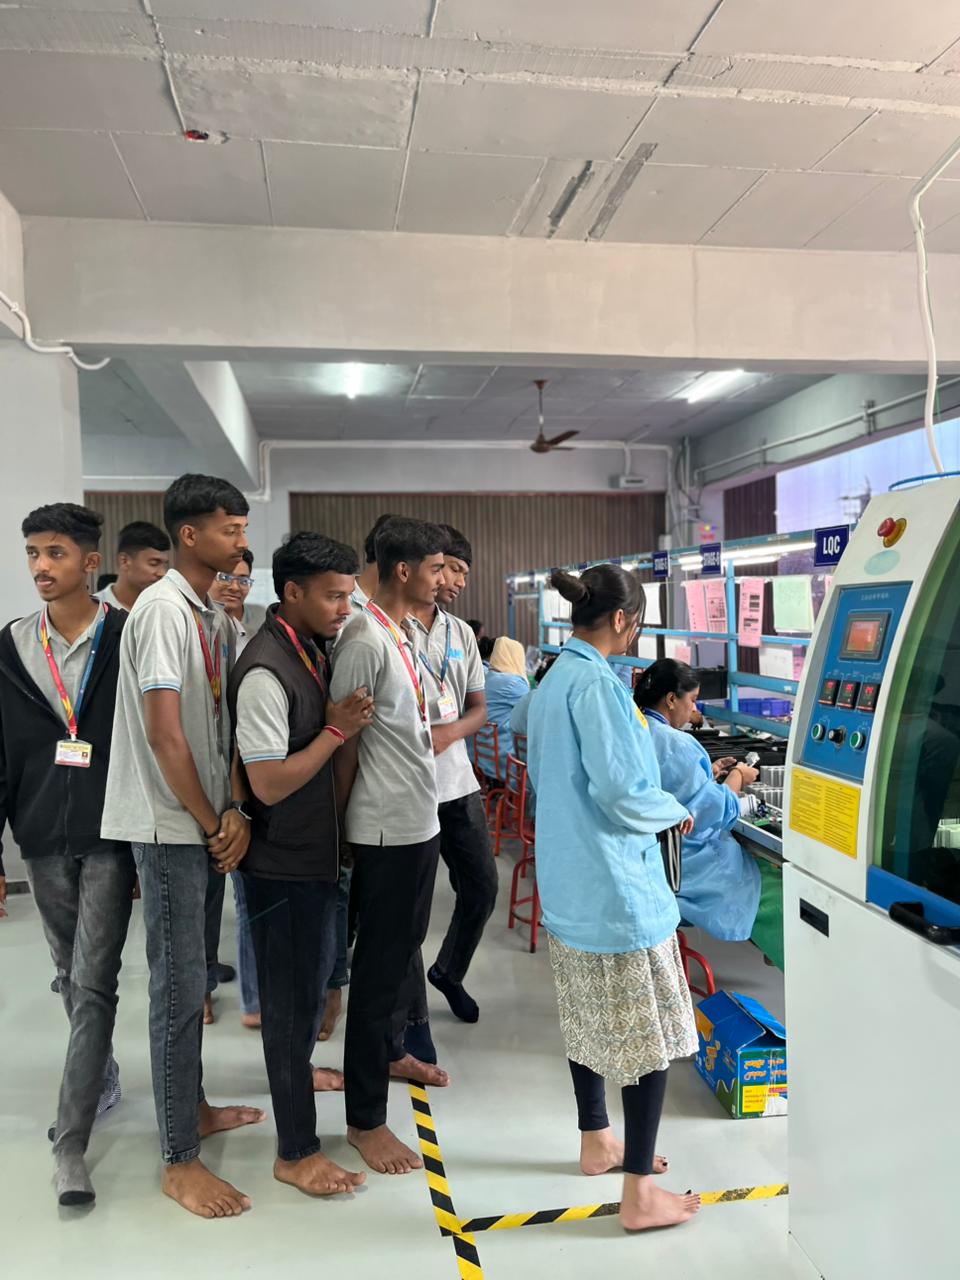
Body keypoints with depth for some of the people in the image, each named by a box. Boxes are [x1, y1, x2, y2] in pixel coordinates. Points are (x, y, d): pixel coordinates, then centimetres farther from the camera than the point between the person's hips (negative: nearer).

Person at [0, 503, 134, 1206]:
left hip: (110, 836, -4)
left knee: (93, 982, -4)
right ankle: (102, 1075, 41)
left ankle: (71, 1143, 5)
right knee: (73, 978, 18)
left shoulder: (128, 639, -8)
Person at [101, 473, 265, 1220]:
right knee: (180, 988, 1)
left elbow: (228, 728, 7)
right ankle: (181, 1161, 14)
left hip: (204, 824, 8)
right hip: (170, 828, -8)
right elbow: (164, 736, -20)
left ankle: (192, 1107, 36)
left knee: (192, 979, 19)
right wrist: (212, 823, -10)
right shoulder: (163, 608, -17)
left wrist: (234, 811, -5)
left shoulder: (217, 618, 9)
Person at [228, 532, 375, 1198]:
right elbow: (270, 783, -26)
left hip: (317, 850, 10)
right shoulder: (266, 672, -25)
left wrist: (345, 721, 1)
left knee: (318, 970, 27)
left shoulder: (311, 650, 5)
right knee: (293, 994, 3)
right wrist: (338, 728, -25)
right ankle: (296, 1152, 19)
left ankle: (296, 1067, 52)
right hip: (284, 865, -10)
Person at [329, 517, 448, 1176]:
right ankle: (366, 1119, 15)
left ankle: (390, 1051, 46)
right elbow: (343, 742, -18)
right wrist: (342, 823, -12)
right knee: (381, 964, 1)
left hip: (421, 819, 10)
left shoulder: (403, 633, 10)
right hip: (388, 828, -10)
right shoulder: (365, 639, -20)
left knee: (406, 948, 24)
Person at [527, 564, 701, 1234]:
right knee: (650, 1036, 4)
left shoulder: (553, 681, 9)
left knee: (589, 1021, 22)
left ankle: (597, 1142, 39)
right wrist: (676, 810, -4)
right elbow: (622, 793, -23)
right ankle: (640, 1194, 15)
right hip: (618, 889, -10)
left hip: (570, 884, 10)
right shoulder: (597, 683, -21)